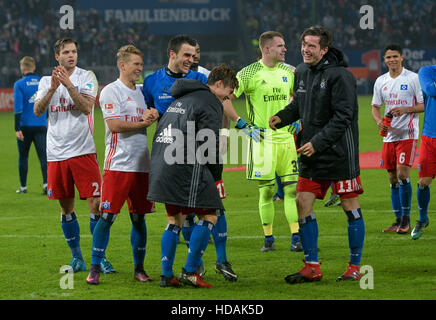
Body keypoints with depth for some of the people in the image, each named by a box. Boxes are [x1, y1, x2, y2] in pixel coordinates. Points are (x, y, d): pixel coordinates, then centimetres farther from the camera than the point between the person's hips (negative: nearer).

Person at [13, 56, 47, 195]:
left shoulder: (19, 84, -5)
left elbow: (18, 108, -11)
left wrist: (17, 128, -13)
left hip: (25, 126, -2)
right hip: (41, 125, 2)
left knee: (23, 157, 11)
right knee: (43, 156, -3)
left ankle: (23, 186, 17)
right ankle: (46, 182, -21)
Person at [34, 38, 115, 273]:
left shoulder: (86, 77, 1)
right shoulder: (46, 81, 11)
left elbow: (86, 107, -13)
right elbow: (37, 111, -2)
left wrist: (68, 84, -20)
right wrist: (53, 88, -15)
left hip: (83, 151, -3)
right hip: (56, 154, 3)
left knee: (96, 203, -9)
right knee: (66, 207, 8)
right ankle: (77, 257, 18)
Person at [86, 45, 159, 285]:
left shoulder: (140, 91, 18)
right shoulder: (110, 91, -5)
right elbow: (115, 125, -14)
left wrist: (151, 116, 0)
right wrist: (143, 122, -5)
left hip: (141, 164, 6)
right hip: (117, 164, -6)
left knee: (139, 218, 7)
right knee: (107, 216, -7)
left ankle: (139, 268, 15)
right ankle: (95, 268, 0)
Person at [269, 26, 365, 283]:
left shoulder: (340, 76, -15)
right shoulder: (301, 72, 7)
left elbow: (343, 117, -19)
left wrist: (318, 142, -24)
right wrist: (282, 117, 2)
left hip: (340, 153, -7)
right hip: (311, 155, 7)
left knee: (350, 205, 2)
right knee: (303, 204, 2)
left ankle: (355, 266, 11)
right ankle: (312, 267, 9)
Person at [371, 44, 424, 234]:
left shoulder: (413, 78, -4)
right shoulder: (381, 81, 11)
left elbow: (425, 104, -4)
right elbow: (375, 107, 18)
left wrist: (405, 109, -19)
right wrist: (379, 121, -3)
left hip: (408, 134, -5)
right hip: (389, 135, 5)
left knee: (402, 174, -15)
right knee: (393, 179, 6)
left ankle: (406, 218, -5)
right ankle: (398, 220, 13)